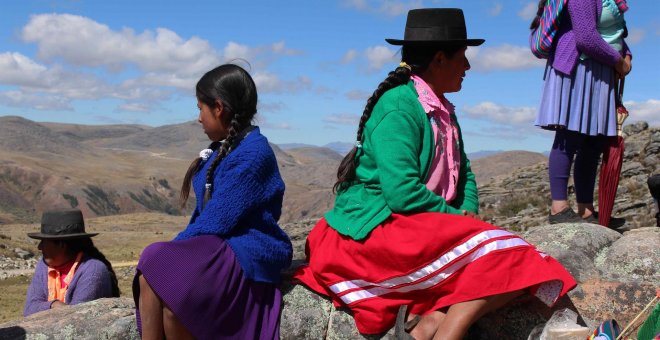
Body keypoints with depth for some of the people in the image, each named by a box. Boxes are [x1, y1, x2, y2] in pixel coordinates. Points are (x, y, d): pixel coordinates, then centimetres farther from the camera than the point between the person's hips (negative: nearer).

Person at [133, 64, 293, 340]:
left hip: (248, 254, -8)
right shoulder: (221, 150, 16)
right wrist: (176, 247, 5)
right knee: (149, 275, -18)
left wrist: (176, 247, -11)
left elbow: (217, 221, -19)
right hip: (215, 249, 8)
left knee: (157, 263, -27)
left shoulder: (253, 154, -14)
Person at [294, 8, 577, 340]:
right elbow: (402, 193, -23)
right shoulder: (399, 107, -15)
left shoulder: (443, 110, 13)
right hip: (377, 229, -9)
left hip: (420, 229, 9)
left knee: (508, 265, -9)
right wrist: (457, 216, -11)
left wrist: (470, 211, 0)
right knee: (499, 252, -22)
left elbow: (463, 172, 19)